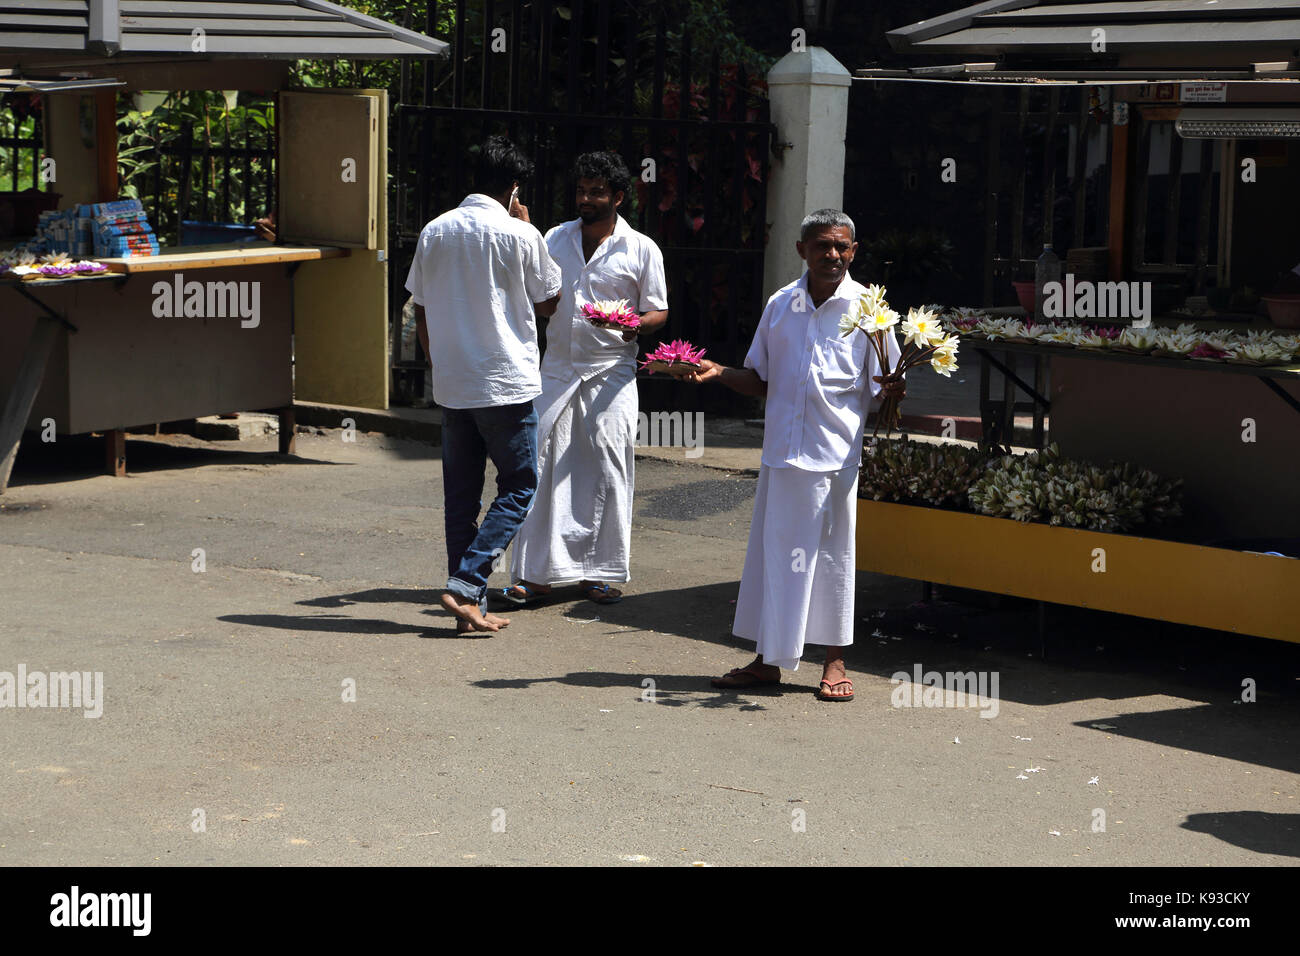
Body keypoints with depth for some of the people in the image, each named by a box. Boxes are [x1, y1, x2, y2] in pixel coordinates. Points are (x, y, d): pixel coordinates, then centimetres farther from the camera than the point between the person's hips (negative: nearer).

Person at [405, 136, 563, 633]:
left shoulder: (433, 232, 6)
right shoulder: (519, 234, -9)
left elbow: (421, 311, 11)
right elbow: (550, 301, 4)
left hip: (451, 385, 5)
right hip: (507, 384, -5)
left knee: (460, 495, 10)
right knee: (519, 487, 4)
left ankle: (469, 606, 11)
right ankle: (466, 585, -9)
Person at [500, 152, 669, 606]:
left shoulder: (641, 250, 2)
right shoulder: (556, 239, 11)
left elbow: (658, 312, 3)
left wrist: (637, 324, -19)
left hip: (611, 373, -2)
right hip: (557, 370, 3)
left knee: (606, 471, -3)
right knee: (543, 465, -3)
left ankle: (597, 572, 7)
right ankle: (536, 573, 2)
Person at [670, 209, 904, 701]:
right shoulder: (780, 305, 8)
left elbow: (882, 393, 0)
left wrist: (892, 389, -22)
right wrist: (718, 372, 0)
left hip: (835, 455, -3)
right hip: (781, 450, 3)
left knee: (832, 553, 3)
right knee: (772, 549, 8)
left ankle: (835, 662, 15)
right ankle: (768, 660, 18)